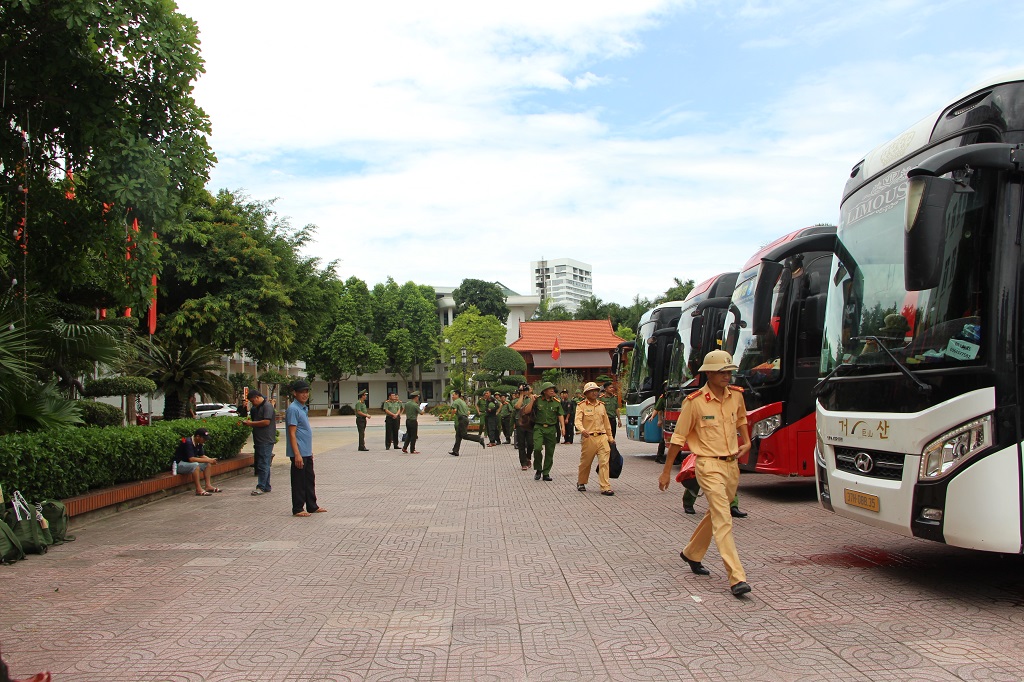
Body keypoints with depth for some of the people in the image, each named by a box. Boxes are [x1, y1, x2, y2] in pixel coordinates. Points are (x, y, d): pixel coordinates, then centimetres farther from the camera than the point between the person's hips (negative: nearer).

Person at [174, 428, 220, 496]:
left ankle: (208, 486, -2)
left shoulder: (199, 444, 2)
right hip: (179, 464, -10)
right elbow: (191, 459, -33)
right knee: (195, 465, -34)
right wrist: (207, 460, -29)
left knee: (207, 464, 3)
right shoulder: (188, 443, -26)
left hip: (188, 463, 10)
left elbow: (202, 456, 8)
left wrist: (211, 460, -13)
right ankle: (198, 489, -32)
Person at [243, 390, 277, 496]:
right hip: (259, 440, 10)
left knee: (263, 464, -8)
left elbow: (266, 422, -20)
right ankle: (266, 487, 17)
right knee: (261, 464, 12)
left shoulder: (267, 406, -11)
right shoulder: (257, 407, 20)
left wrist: (251, 423, -12)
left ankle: (261, 487, -7)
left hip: (266, 441, -10)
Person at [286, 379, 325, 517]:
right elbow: (292, 433, -18)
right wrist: (297, 454, -22)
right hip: (299, 453, -9)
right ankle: (297, 509, 8)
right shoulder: (293, 409, -14)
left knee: (310, 480, 15)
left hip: (307, 453, 9)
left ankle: (312, 506, 24)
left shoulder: (304, 408, 14)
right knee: (299, 482, 0)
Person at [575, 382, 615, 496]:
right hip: (588, 438, -3)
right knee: (585, 462, 9)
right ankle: (581, 483, 31)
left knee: (604, 462, -8)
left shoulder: (601, 406, 17)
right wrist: (582, 430, -33)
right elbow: (577, 420, -13)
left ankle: (605, 487, -9)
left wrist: (610, 437, 21)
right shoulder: (582, 406, 0)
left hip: (602, 437, 3)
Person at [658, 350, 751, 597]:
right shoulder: (694, 401, -12)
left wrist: (746, 442, 11)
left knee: (716, 514, 18)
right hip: (709, 465, -6)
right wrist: (666, 472, -2)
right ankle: (737, 578, -15)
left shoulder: (736, 395, 4)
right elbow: (678, 438, -5)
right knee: (722, 519, -13)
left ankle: (691, 554, 40)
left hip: (732, 464, 7)